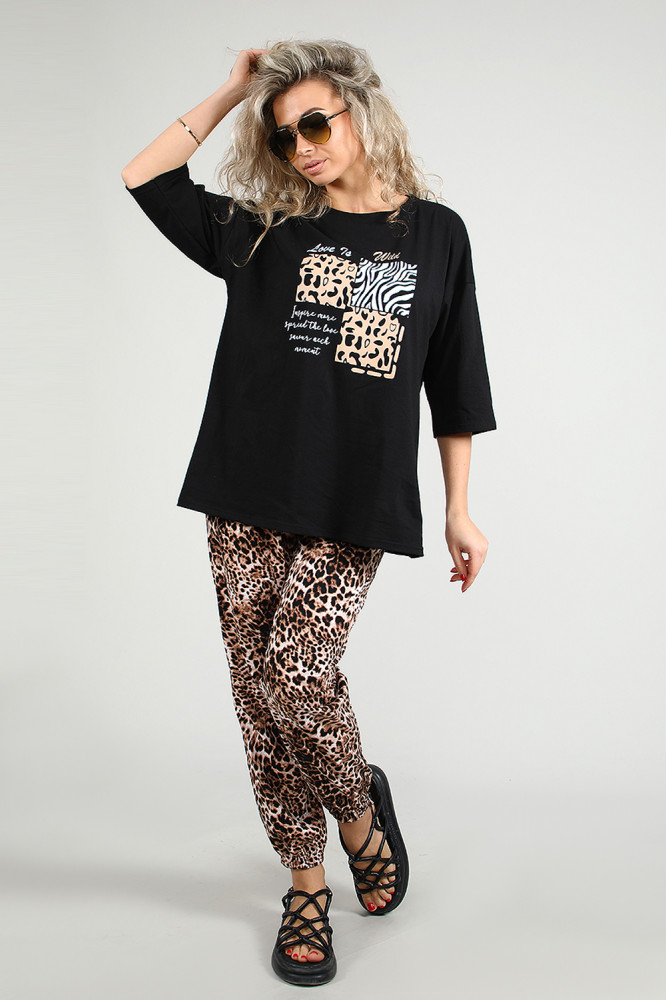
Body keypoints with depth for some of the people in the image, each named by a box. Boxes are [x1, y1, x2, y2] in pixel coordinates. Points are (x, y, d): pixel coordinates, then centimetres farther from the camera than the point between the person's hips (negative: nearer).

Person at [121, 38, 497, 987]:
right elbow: (145, 177, 11)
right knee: (260, 694, 2)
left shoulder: (436, 233, 8)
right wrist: (230, 93, 12)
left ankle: (361, 808, 18)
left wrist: (459, 509, 7)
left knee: (298, 672, -15)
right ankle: (306, 888, 20)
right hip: (250, 500, 2)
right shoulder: (263, 231, 10)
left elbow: (453, 384, 9)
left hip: (356, 504, -2)